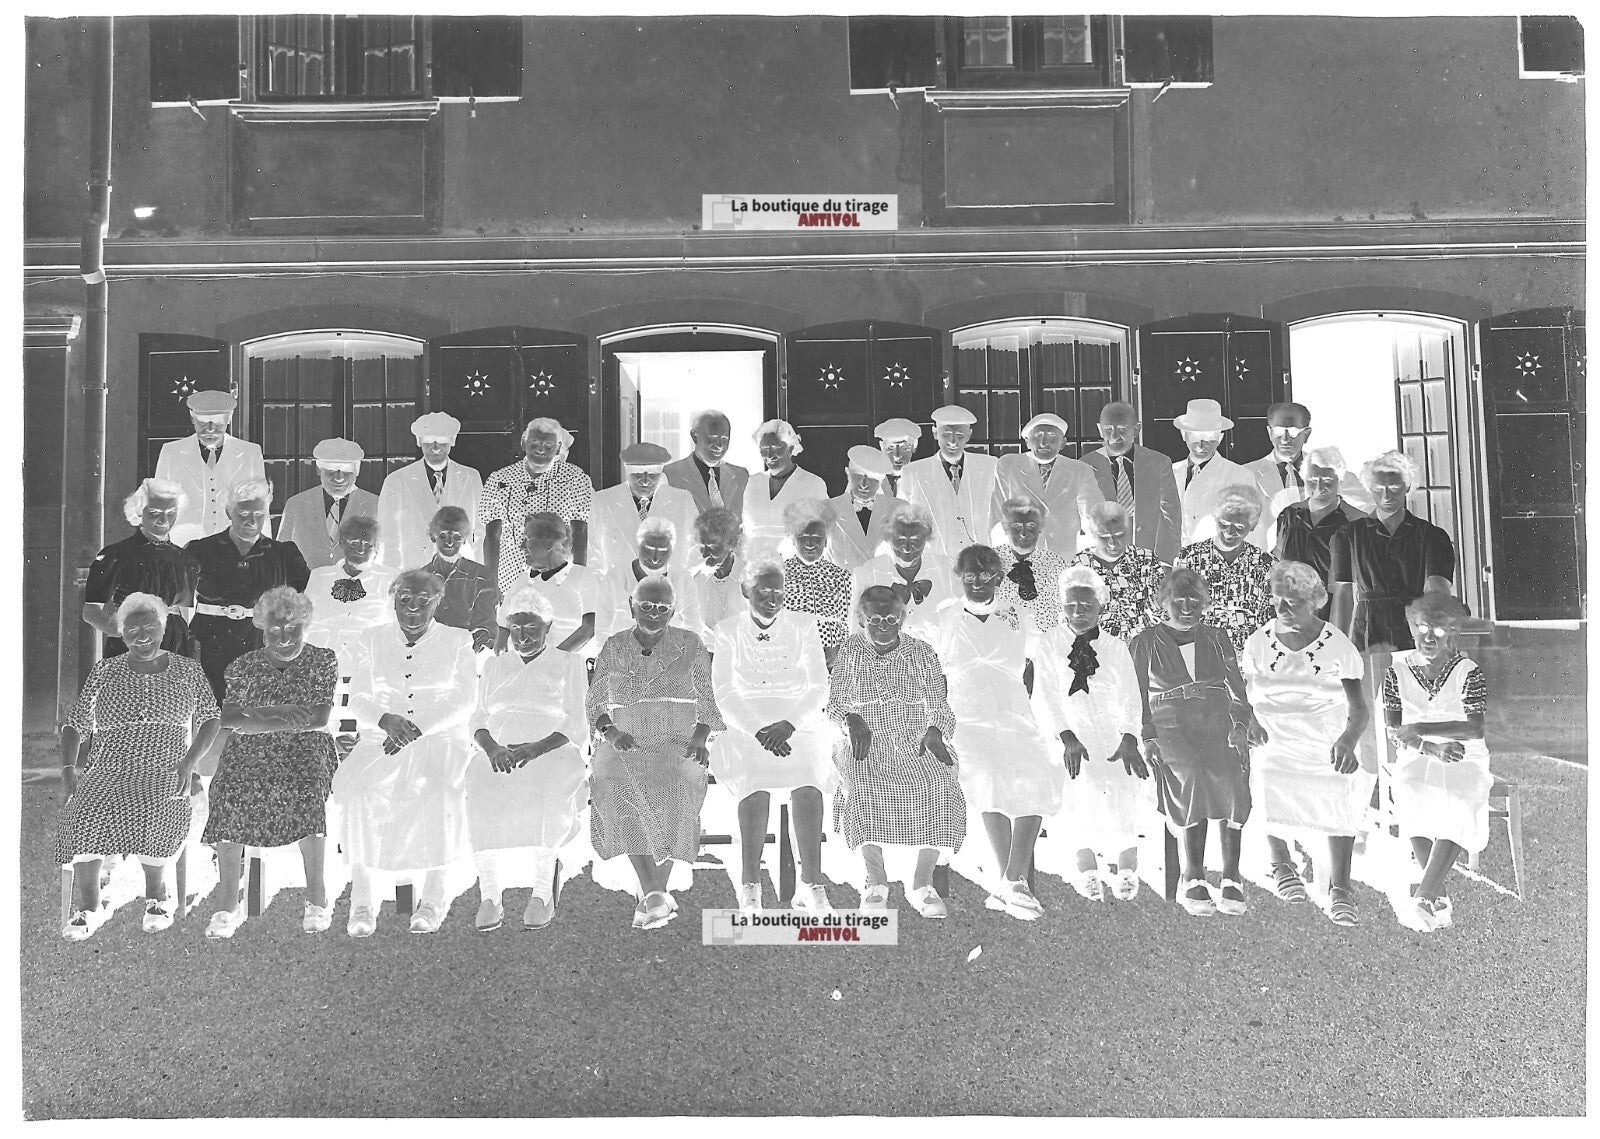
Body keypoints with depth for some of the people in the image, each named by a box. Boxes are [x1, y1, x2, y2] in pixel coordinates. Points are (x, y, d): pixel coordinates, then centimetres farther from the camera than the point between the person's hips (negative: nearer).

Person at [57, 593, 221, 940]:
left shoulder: (187, 670, 13)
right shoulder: (104, 671, 14)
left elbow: (211, 719, 12)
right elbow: (75, 724, 13)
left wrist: (189, 762, -2)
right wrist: (68, 768, -3)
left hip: (165, 777, -1)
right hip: (107, 772, 2)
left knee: (157, 818, -33)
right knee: (83, 815, -30)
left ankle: (156, 894, -5)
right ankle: (87, 906, -9)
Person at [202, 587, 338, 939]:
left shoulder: (323, 662, 8)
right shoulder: (242, 666, 14)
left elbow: (319, 718, -3)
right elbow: (227, 718, 0)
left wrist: (258, 717, -4)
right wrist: (282, 717, -11)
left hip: (305, 748, -2)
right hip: (249, 751, 2)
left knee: (307, 788, -33)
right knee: (229, 790, -28)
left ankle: (317, 898, -22)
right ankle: (229, 903, -17)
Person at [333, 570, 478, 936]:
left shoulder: (458, 640, 13)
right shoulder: (370, 641, 18)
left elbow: (463, 701, 1)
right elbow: (357, 700, 8)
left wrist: (417, 728, -13)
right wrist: (387, 720, -14)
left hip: (441, 738, -2)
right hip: (381, 739, 2)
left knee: (442, 787, -34)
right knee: (350, 784, -30)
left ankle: (436, 893, -23)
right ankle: (362, 899, -23)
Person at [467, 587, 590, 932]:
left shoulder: (569, 664, 17)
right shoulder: (495, 665, 28)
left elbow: (578, 726, 6)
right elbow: (477, 719, 17)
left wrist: (536, 748, -13)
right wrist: (491, 747, -7)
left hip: (552, 750, -2)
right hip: (497, 751, 2)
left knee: (549, 791, -37)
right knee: (482, 788, -33)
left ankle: (543, 893, -34)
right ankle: (490, 896, -31)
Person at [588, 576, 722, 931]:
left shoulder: (690, 646, 8)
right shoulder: (613, 648, 11)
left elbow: (710, 697, 11)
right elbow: (595, 703, 14)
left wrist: (700, 738, -5)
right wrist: (611, 732, -6)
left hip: (677, 742, -1)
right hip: (626, 743, 2)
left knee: (676, 788, -30)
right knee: (611, 783, -28)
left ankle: (650, 896, -17)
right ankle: (655, 894, -22)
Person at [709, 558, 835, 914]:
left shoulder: (803, 627, 8)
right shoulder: (728, 631, 7)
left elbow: (819, 688, 3)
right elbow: (724, 694, 0)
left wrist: (788, 725, -13)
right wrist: (758, 731, -15)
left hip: (798, 721, 0)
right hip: (745, 724, 0)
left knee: (807, 782, -31)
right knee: (754, 780, -31)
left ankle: (811, 884, -27)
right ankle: (749, 888, -24)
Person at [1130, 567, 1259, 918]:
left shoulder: (1217, 640, 23)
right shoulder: (1144, 644, 15)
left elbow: (1239, 692, 19)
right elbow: (1135, 701, 10)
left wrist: (1240, 724, -1)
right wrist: (1148, 738, -5)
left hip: (1218, 725, 2)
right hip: (1170, 728, -2)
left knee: (1231, 778, -32)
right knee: (1191, 776, -34)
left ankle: (1231, 877, -29)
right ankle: (1192, 878, -30)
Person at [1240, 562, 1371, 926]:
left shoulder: (1337, 645, 1)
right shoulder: (1258, 642, 5)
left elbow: (1359, 709, -4)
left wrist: (1347, 741, -24)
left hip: (1326, 743, 0)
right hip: (1273, 742, 1)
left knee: (1343, 786, -23)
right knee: (1264, 776, -25)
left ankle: (1339, 886, -8)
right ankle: (1280, 862, 0)